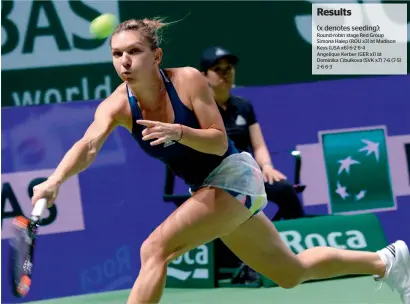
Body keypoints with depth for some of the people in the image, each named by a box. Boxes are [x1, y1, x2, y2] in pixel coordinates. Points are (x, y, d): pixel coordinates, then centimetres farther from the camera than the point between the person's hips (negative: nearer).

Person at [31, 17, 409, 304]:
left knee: (155, 248, -23)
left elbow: (220, 142, -19)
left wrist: (177, 132, -38)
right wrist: (56, 180, -48)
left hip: (234, 176, -6)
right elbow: (87, 146, -28)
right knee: (292, 273, 20)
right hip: (207, 188, 6)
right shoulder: (117, 105, -11)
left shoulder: (187, 80, -20)